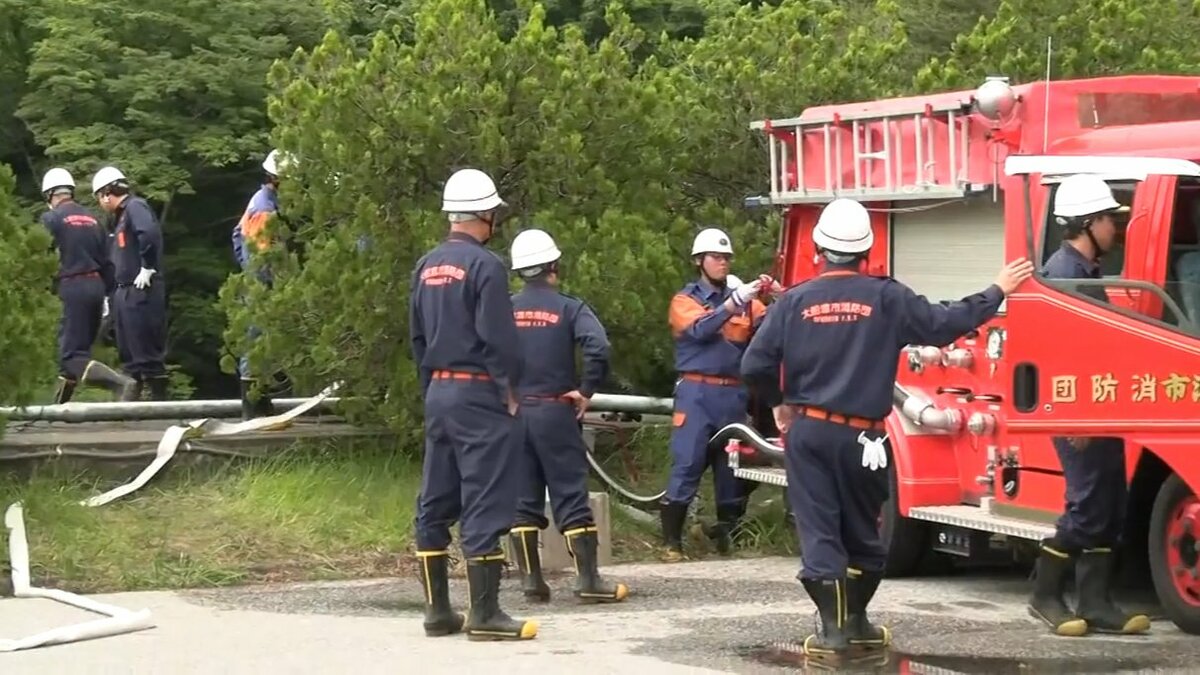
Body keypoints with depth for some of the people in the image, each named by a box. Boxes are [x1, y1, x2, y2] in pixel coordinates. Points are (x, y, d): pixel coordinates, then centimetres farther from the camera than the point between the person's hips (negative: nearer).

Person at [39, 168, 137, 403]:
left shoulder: (51, 219, -4)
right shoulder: (91, 219, 15)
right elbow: (107, 262, 15)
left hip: (73, 287, -7)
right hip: (96, 286, 7)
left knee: (74, 356, -10)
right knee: (71, 349, 19)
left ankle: (120, 384, -31)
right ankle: (59, 405, 26)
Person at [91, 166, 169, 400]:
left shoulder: (135, 207, -8)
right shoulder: (121, 216, 22)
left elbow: (150, 233, -28)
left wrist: (147, 268, -22)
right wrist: (110, 295, 20)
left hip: (141, 292, -10)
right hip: (125, 292, 10)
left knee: (147, 350, -8)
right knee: (128, 352, 12)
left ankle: (159, 399, -6)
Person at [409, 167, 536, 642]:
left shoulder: (426, 267, 11)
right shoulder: (485, 266, -13)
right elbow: (498, 339, -17)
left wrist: (431, 388, 19)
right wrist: (510, 389, -5)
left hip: (438, 393, 8)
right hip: (478, 394, -8)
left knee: (436, 502, 10)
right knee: (485, 504, -7)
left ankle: (438, 610, 14)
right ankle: (484, 614, -8)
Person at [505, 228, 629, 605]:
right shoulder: (569, 309, -4)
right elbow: (598, 348, -20)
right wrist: (586, 390, -10)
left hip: (512, 413, 3)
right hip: (555, 413, -3)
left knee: (522, 500, 8)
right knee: (571, 497, -1)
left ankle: (531, 581, 6)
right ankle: (588, 580, -4)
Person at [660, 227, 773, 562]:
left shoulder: (745, 300, 15)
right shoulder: (685, 300, 7)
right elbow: (700, 328, -12)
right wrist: (734, 302, -23)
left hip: (734, 394, 4)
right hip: (697, 392, -4)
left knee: (732, 466, 6)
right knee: (686, 466, -10)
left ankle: (727, 533, 15)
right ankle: (672, 541, -9)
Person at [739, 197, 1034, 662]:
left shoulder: (795, 301, -2)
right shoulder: (886, 298, -5)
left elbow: (755, 366, -4)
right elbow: (944, 324, -3)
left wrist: (780, 403, 16)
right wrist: (997, 292, 9)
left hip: (808, 432, 0)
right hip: (860, 437, 0)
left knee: (818, 531, 0)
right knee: (861, 532, 16)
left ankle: (834, 630, -7)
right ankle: (855, 623, 24)